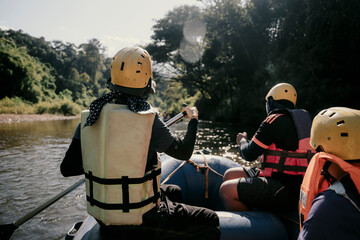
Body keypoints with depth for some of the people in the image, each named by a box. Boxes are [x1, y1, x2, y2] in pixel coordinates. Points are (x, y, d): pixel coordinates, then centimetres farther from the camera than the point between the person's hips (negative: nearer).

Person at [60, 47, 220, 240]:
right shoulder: (148, 119, -22)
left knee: (173, 192, 30)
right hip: (140, 222, -7)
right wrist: (193, 119, 11)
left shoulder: (90, 116, -7)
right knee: (210, 221, 11)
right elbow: (184, 152, -6)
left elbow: (67, 168, -2)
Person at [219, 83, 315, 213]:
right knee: (230, 175, 12)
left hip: (286, 192, -10)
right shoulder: (303, 118, 12)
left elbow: (249, 154, -11)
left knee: (226, 190, -17)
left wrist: (242, 141, 10)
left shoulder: (275, 120, -16)